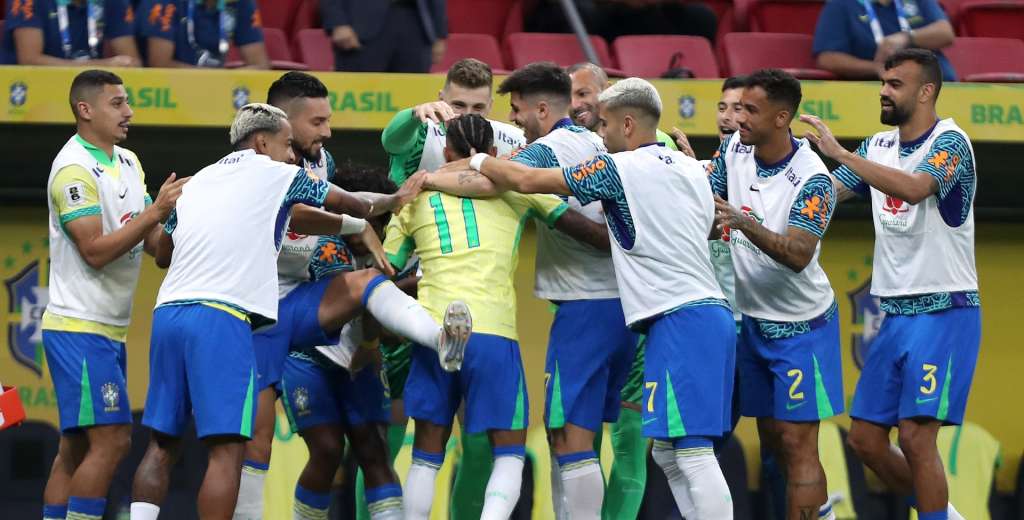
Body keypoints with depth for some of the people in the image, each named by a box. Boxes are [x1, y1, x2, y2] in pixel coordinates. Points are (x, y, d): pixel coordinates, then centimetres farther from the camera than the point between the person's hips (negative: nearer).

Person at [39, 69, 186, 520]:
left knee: (76, 447, 9)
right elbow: (95, 250, -20)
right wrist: (155, 213, -23)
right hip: (79, 328, -9)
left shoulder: (128, 162, 13)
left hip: (109, 330, 9)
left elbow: (153, 242, 14)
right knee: (111, 440, -14)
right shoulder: (74, 169, -15)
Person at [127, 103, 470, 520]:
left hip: (168, 311, 6)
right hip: (220, 317, -6)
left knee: (162, 446, 9)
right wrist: (395, 201, 40)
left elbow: (163, 254, 35)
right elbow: (349, 204, 21)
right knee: (226, 450, -11)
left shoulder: (197, 182, 24)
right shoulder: (275, 174, 8)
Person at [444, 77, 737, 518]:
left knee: (692, 453, -12)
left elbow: (526, 180, -3)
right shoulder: (689, 168, 17)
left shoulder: (622, 168, -5)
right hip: (710, 313, 9)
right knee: (669, 454, 12)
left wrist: (474, 162, 14)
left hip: (680, 318, -9)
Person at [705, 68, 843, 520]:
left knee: (797, 442, -8)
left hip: (800, 325, -7)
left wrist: (745, 224, -46)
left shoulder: (812, 179, -24)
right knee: (771, 437, 16)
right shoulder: (735, 149, -3)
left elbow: (798, 255, -33)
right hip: (751, 318, 7)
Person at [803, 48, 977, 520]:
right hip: (895, 315, 8)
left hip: (944, 310, -8)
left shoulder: (949, 142, -13)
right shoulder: (878, 146, 11)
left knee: (916, 436, -15)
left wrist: (839, 153, -32)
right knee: (866, 439, 7)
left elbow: (914, 188, -31)